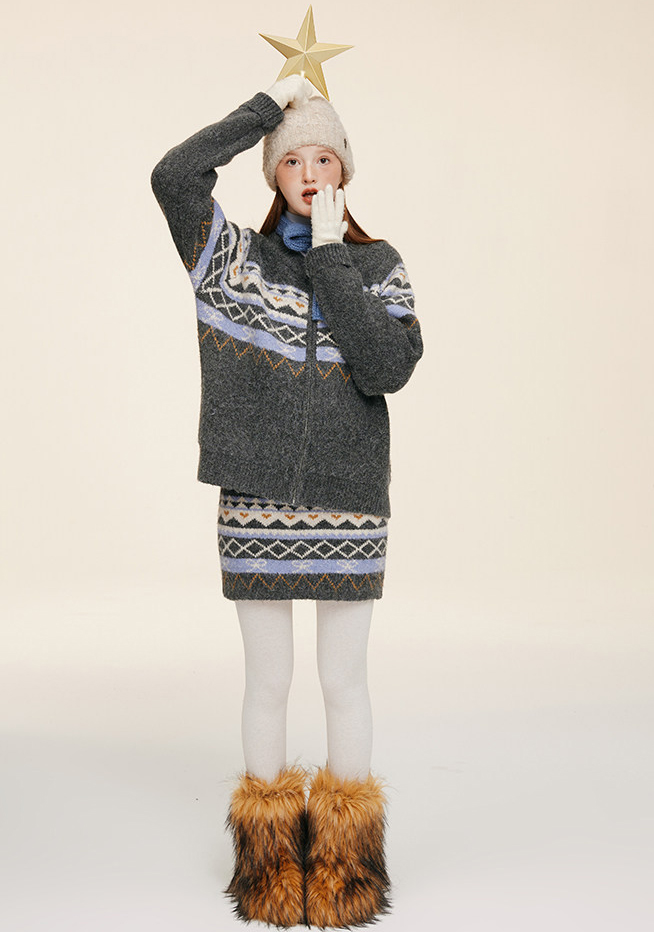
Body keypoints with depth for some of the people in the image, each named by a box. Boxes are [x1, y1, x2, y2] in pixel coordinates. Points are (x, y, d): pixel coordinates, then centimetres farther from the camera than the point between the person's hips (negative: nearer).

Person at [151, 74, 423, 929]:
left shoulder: (380, 267, 4)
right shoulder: (232, 258, 4)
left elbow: (388, 369, -13)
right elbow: (173, 176, -14)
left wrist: (330, 257, -11)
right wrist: (266, 107, -6)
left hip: (348, 505, 0)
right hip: (256, 504, 0)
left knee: (344, 681, 8)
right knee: (268, 682, 8)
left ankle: (345, 861, 24)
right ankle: (269, 861, 25)